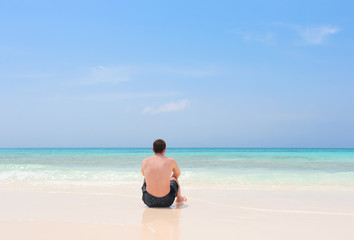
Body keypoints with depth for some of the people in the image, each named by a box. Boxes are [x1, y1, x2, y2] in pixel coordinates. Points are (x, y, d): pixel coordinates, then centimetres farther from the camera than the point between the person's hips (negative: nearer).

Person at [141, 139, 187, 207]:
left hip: (149, 201, 1)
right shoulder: (171, 161, -3)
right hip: (166, 201, -1)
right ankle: (179, 198, 57)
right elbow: (178, 174, 20)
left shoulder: (145, 161, 0)